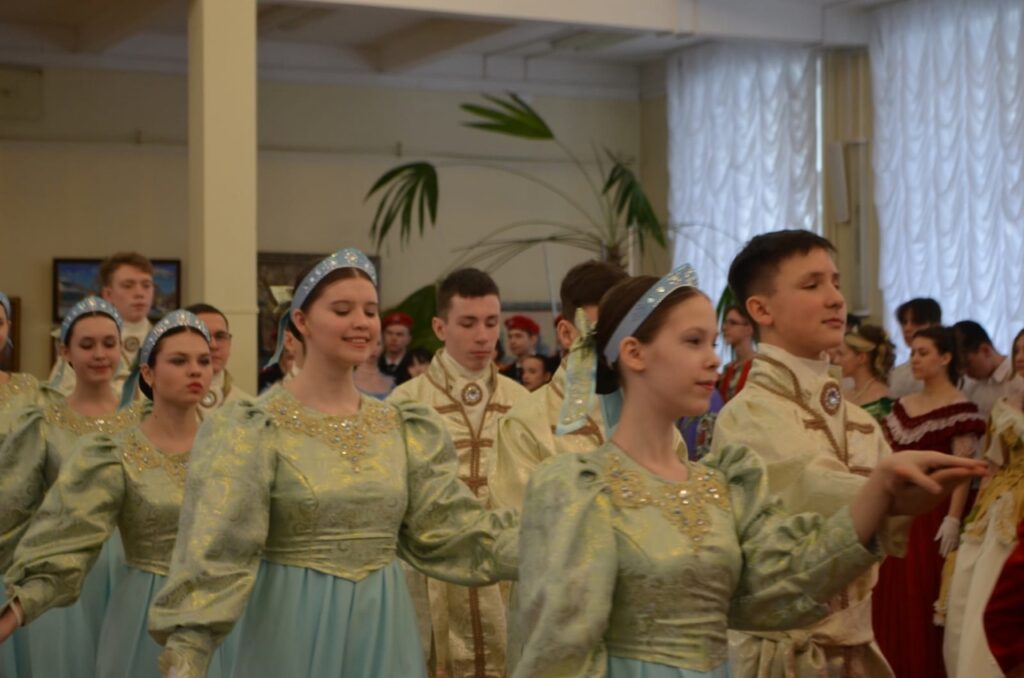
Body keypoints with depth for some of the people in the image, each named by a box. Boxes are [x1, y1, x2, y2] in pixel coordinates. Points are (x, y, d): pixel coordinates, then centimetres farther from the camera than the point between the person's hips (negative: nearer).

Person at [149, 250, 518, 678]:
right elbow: (216, 549, -16)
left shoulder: (402, 428, 7)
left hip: (382, 629, 4)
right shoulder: (253, 429, -9)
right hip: (295, 628, -4)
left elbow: (452, 528, 4)